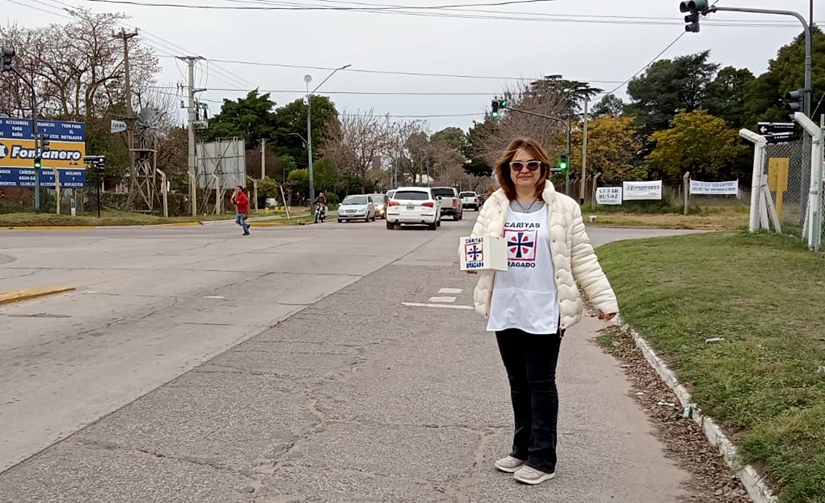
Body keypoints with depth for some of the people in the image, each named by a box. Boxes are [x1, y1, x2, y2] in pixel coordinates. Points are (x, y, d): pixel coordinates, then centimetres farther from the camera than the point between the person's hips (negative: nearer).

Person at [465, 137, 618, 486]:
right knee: (518, 384, 15)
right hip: (505, 312, 4)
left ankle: (542, 459, 15)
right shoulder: (494, 207, 7)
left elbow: (583, 259, -1)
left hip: (544, 313, -4)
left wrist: (604, 299, -7)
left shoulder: (563, 208, -2)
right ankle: (523, 450, 30)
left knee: (541, 384, 3)